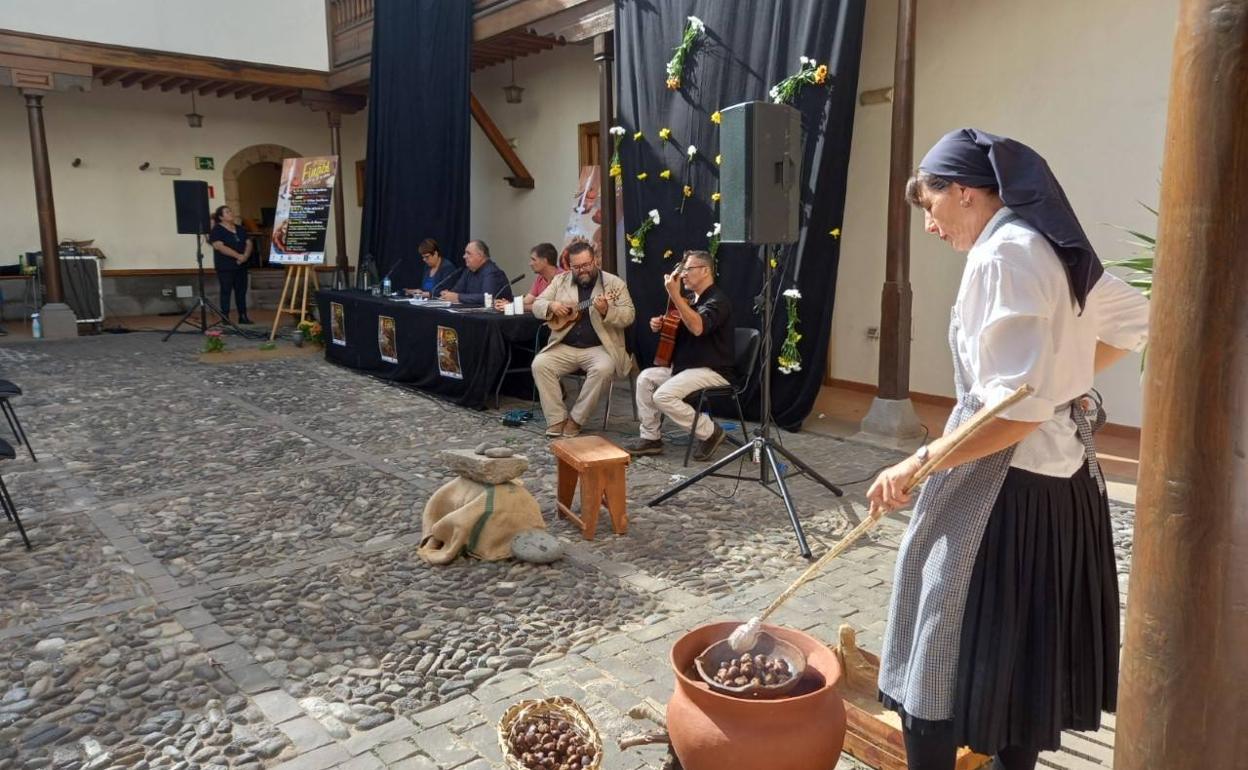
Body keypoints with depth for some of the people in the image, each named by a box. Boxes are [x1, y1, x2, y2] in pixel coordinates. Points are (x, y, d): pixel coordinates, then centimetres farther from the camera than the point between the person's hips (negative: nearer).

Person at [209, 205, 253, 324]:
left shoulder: (240, 229, 14)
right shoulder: (217, 230, -6)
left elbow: (248, 243, 9)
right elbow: (220, 247, -18)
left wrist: (245, 256, -11)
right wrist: (238, 256, -21)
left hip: (241, 265, 6)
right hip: (225, 267, -6)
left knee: (242, 291, 8)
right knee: (226, 292, -3)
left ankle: (243, 316, 14)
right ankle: (225, 318, 1)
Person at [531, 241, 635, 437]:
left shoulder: (615, 283, 0)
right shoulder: (561, 280, 10)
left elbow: (628, 316, -8)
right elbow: (537, 304, 11)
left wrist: (606, 311, -26)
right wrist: (551, 306, -12)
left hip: (599, 348, -3)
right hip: (564, 347, 3)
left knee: (603, 369, -33)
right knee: (540, 364, -23)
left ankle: (576, 419, -16)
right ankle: (557, 419, -15)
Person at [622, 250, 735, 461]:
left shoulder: (717, 300, -16)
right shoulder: (691, 299, 13)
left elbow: (697, 328, -36)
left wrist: (675, 295, -37)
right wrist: (659, 324, 5)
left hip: (713, 371, -10)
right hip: (684, 365, 10)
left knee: (663, 395, -23)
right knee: (645, 378, 0)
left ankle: (709, 432, -7)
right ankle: (650, 437, 6)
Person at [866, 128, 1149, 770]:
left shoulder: (1002, 254, -18)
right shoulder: (1057, 248, 11)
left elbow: (1017, 408, -25)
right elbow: (1133, 320, 27)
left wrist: (920, 462, -23)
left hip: (1006, 482, -10)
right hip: (1064, 475, 10)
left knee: (938, 656, 1)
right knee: (1023, 656, 20)